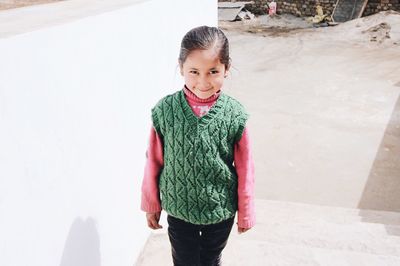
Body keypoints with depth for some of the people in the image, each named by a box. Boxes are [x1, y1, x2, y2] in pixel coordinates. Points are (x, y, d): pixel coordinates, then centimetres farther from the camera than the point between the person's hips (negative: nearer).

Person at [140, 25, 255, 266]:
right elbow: (154, 162, -5)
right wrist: (151, 205, 5)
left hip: (221, 210, 0)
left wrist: (246, 213, 2)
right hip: (179, 210, 0)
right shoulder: (164, 111, -17)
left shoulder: (234, 115, -18)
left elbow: (244, 168, -8)